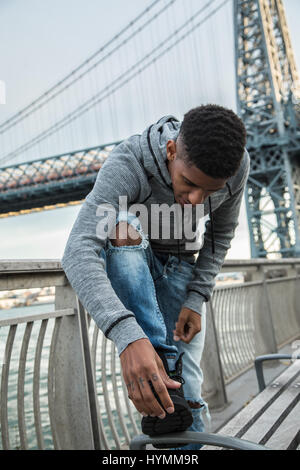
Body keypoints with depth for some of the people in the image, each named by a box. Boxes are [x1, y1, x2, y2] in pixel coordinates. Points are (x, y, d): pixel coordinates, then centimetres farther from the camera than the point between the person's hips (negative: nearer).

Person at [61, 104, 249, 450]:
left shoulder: (237, 165, -23)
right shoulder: (127, 164, -36)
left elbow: (220, 234, -5)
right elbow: (78, 253, -48)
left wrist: (196, 299, -15)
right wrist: (128, 337, -60)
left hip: (178, 265, 2)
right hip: (127, 257, -2)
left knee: (186, 394, -13)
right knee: (122, 226, -40)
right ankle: (162, 364, -33)